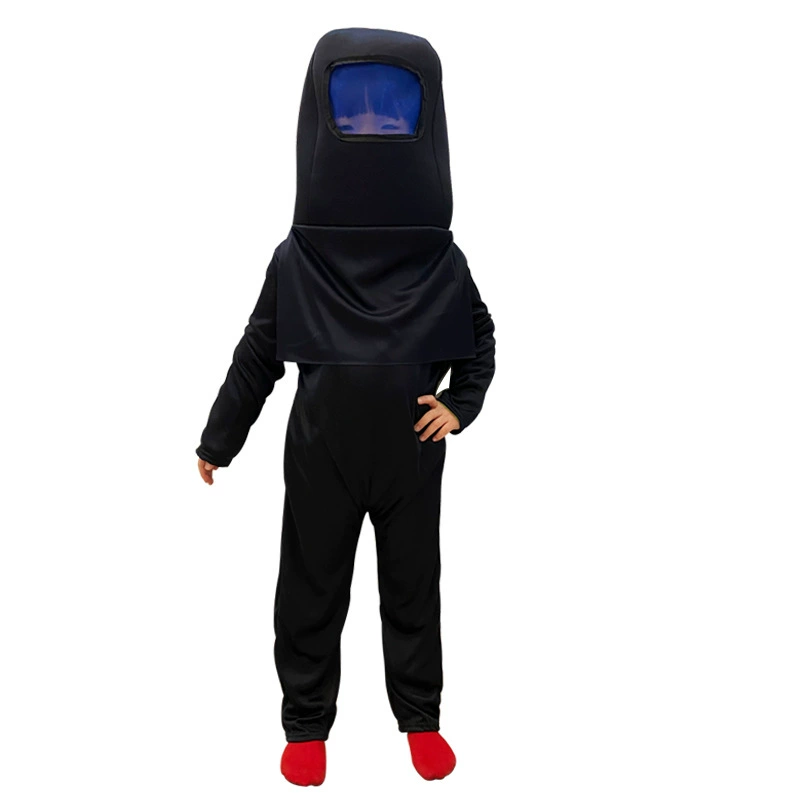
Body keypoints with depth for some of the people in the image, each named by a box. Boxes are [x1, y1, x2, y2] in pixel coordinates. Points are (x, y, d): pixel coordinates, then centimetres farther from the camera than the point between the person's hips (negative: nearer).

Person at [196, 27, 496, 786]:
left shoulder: (442, 263, -6)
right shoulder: (295, 260, -7)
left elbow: (479, 340, 8)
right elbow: (256, 357, 1)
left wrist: (459, 405, -7)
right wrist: (217, 440, 6)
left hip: (412, 460, 1)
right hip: (320, 461, 0)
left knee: (414, 592, 13)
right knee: (310, 594, 10)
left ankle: (420, 717, 32)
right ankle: (306, 724, 29)